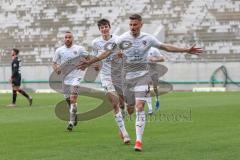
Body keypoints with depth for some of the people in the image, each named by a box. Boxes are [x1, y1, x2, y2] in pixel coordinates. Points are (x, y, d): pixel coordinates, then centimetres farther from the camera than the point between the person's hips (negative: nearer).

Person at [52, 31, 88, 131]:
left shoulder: (79, 49, 0)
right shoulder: (59, 50, 5)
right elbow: (54, 62, 10)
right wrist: (56, 69, -10)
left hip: (76, 77, -3)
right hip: (65, 78, 3)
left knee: (73, 99, -16)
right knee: (68, 100, 11)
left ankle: (71, 122, -16)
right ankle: (74, 116, 37)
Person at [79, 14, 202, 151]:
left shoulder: (148, 38, -1)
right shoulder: (123, 38, -3)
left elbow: (166, 47, 5)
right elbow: (108, 52, 1)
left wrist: (186, 50, 2)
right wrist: (90, 62, -2)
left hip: (142, 75, -1)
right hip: (126, 76, 1)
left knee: (140, 106, -14)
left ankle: (139, 140, -16)